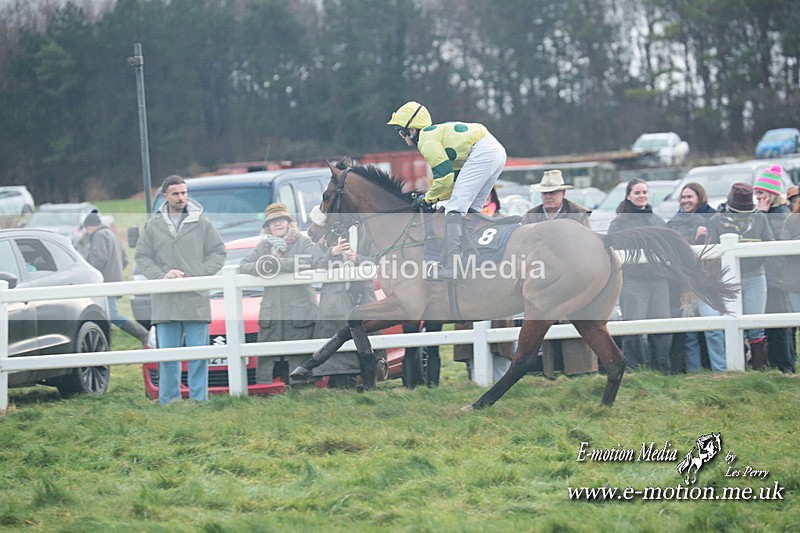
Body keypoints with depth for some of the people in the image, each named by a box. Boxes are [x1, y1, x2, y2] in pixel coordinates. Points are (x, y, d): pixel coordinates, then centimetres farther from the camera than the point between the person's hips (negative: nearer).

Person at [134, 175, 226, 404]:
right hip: (165, 301, 1)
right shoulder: (153, 225, 7)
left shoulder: (202, 223, 4)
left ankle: (199, 399, 5)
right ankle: (169, 401, 10)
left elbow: (218, 253, 6)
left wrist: (196, 275, -6)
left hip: (196, 300, -1)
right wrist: (162, 275, -9)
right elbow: (142, 257, 8)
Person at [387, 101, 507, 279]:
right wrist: (434, 196, 21)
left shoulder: (426, 139, -2)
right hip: (498, 151, 10)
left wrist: (428, 198, 7)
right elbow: (456, 176, 28)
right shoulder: (438, 132, 28)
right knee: (471, 211, 17)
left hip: (481, 152, -10)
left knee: (455, 209, -11)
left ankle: (449, 266, -19)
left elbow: (445, 176, -7)